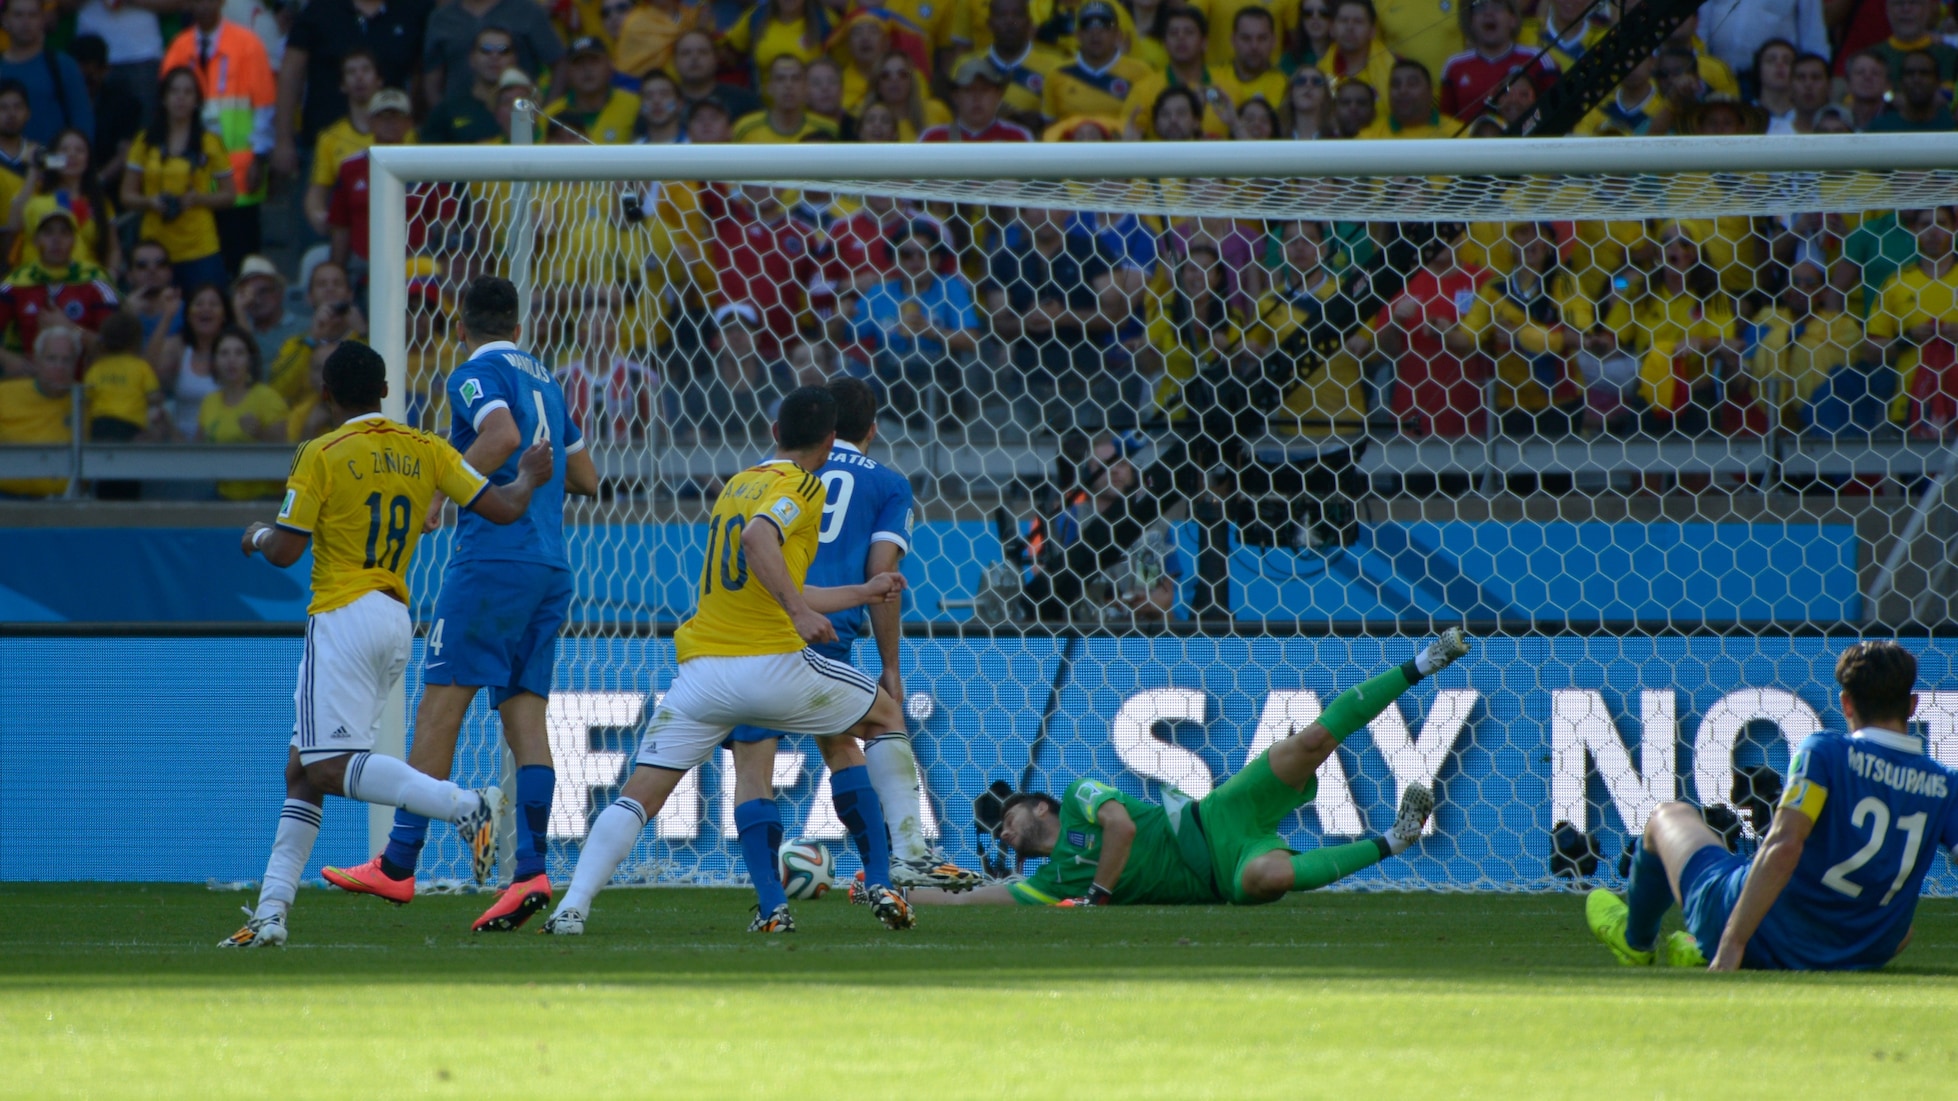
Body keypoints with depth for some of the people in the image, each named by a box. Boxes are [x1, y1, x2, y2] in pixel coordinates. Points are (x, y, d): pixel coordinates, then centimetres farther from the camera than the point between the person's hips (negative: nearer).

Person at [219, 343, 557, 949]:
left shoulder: (320, 456, -7)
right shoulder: (425, 450, 8)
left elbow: (284, 552, -8)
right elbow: (504, 508, 5)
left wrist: (259, 534, 15)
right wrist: (530, 477, 27)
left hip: (344, 619, -8)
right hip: (397, 622, 8)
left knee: (331, 767, -16)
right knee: (301, 769, 11)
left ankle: (467, 806, -32)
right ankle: (270, 912, 5)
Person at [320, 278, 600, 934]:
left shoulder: (476, 375, -3)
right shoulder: (544, 381, 20)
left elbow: (503, 436, -23)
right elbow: (586, 478, 25)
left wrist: (440, 491, -17)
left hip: (494, 556, -7)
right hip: (551, 567, 7)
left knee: (440, 704, -5)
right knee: (524, 712, 3)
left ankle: (399, 865, -7)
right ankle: (531, 872, -9)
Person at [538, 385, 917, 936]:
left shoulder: (739, 484, 22)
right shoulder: (802, 486, -2)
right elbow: (758, 539, -24)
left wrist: (864, 592, 36)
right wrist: (800, 611, -28)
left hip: (702, 672, 5)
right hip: (773, 665, -5)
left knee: (640, 793, 6)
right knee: (888, 717, 17)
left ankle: (573, 905, -15)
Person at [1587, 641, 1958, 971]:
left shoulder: (1826, 752, -15)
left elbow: (1782, 847, -26)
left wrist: (1733, 943, -25)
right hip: (1863, 957, 3)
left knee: (1669, 817, 23)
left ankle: (1636, 943, 50)